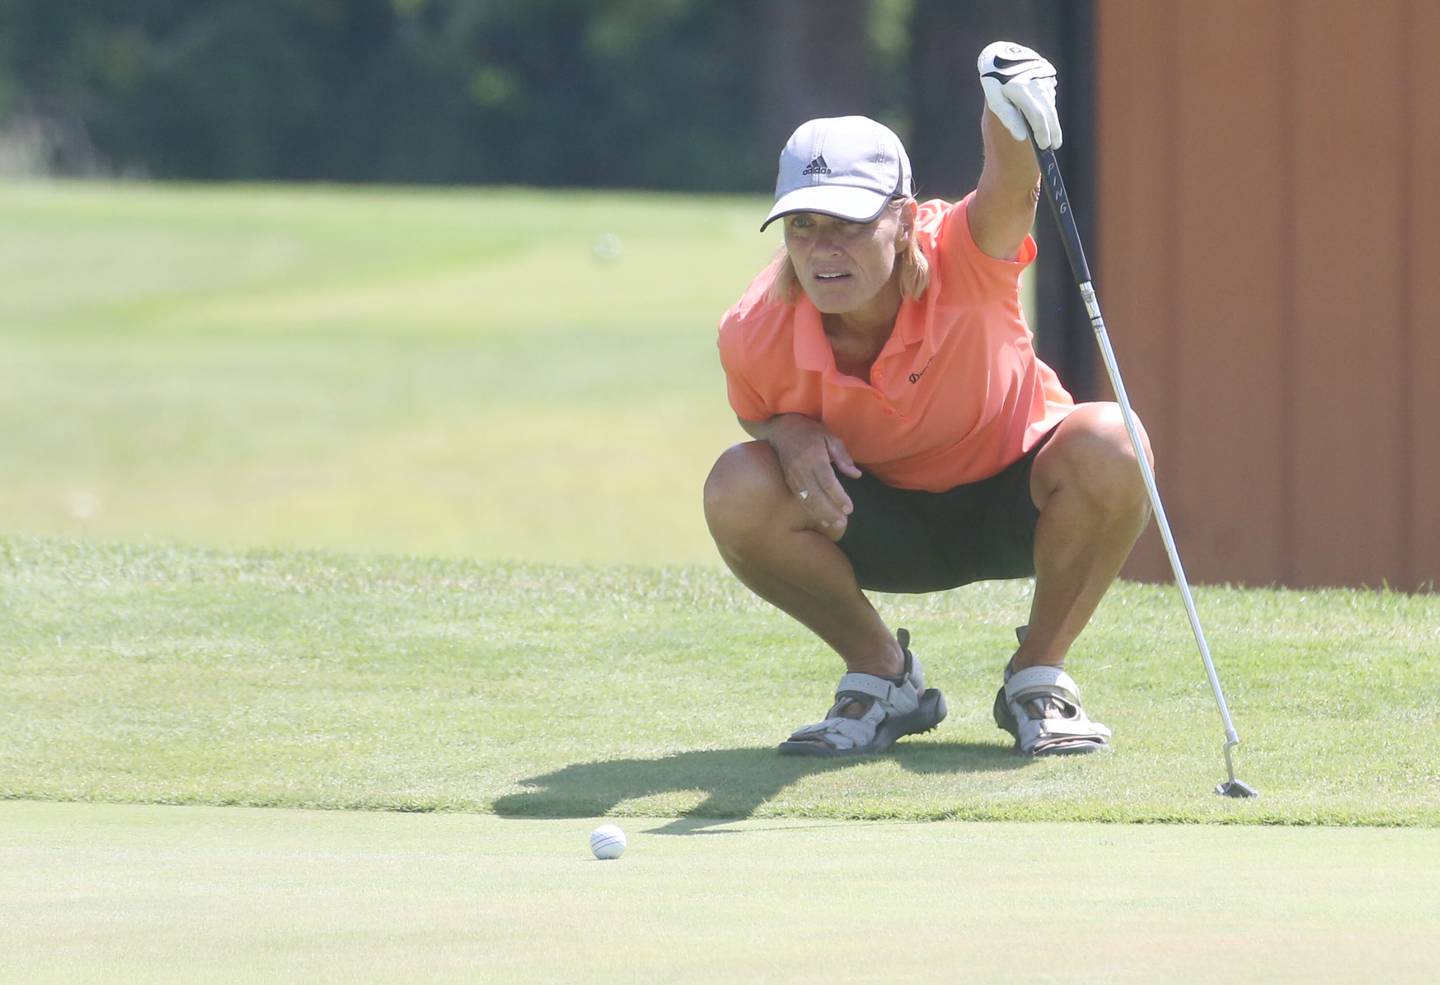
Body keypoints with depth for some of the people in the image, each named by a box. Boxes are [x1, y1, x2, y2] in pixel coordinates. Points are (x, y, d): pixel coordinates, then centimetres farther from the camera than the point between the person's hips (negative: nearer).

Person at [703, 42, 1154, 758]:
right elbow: (756, 412, 2)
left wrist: (1011, 113, -79)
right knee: (738, 491, -29)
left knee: (1106, 445, -35)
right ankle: (881, 673, -2)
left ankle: (1038, 673, -9)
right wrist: (791, 434, -25)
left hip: (1009, 504, -1)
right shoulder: (755, 336, -23)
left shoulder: (958, 263, -31)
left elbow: (1009, 194, -55)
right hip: (883, 525, 1)